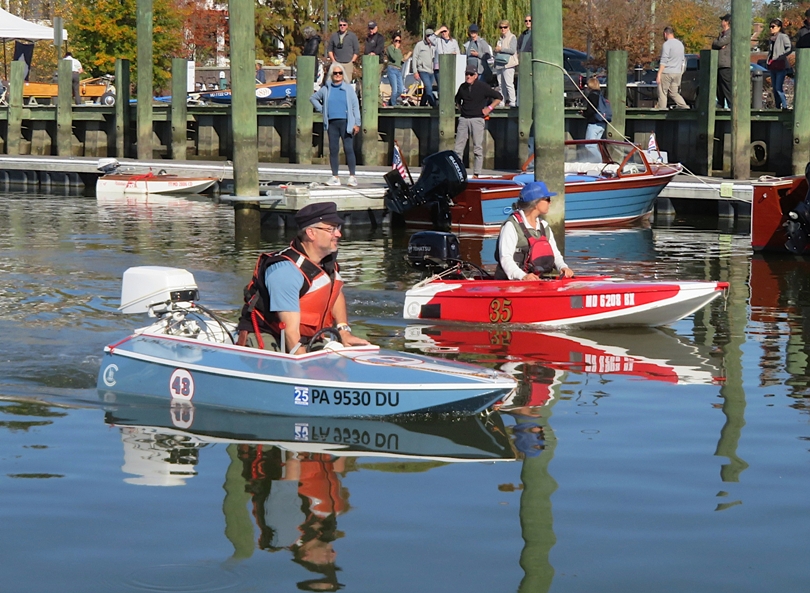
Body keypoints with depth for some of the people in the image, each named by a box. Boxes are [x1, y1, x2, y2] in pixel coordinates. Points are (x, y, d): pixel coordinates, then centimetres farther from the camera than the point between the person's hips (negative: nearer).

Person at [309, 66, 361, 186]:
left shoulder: (348, 88, 6)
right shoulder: (326, 89, 12)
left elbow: (355, 105, 3)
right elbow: (313, 98, 26)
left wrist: (357, 123, -4)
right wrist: (321, 109, 11)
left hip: (346, 122, -3)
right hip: (332, 123, 3)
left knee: (349, 149, -9)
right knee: (333, 150, 4)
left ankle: (352, 177, -7)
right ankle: (335, 177, 10)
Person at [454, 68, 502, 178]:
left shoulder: (482, 86, -4)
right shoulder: (463, 87, 10)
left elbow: (499, 97, 0)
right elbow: (457, 99, 31)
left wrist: (489, 108, -5)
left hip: (477, 119, -4)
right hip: (463, 119, 4)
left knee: (477, 149, -4)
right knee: (458, 147, 0)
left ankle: (476, 174, -2)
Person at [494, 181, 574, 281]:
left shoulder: (544, 226, 19)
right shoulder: (512, 225, -6)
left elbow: (555, 254, 17)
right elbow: (506, 259, -16)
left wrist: (563, 267, -6)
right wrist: (523, 276, -32)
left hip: (538, 281, 6)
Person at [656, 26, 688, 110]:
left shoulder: (667, 44, -11)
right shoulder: (680, 44, 14)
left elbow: (663, 61, -17)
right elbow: (682, 60, 17)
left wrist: (659, 74, -17)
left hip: (667, 72, -7)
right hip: (677, 72, 7)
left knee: (662, 93, 1)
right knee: (674, 93, 11)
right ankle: (684, 106, -6)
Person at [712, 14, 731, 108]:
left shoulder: (730, 33, -8)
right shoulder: (722, 34, 22)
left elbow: (720, 43, -18)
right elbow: (714, 45, 16)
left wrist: (715, 43, 3)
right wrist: (718, 45, -6)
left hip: (726, 66, -10)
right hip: (719, 65, 10)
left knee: (727, 88, -14)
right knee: (719, 90, 14)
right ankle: (720, 107, 21)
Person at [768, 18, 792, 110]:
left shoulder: (783, 37, -9)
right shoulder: (772, 38, 15)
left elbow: (789, 48, -19)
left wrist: (781, 57, -22)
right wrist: (768, 59, 14)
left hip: (780, 66, -8)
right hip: (772, 66, 8)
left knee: (778, 88, -15)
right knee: (774, 88, 10)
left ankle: (785, 106, -10)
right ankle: (777, 107, 16)